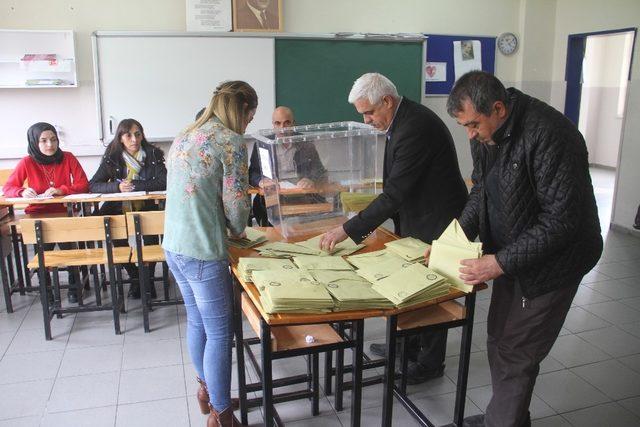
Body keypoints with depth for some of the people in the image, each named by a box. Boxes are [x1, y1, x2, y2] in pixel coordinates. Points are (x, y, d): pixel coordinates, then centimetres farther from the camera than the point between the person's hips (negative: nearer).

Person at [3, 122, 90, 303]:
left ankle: (73, 284, -2)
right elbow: (8, 188, -2)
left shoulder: (68, 158, -2)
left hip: (64, 212, 0)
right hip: (37, 214, 0)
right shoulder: (27, 162, -3)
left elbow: (83, 184, -7)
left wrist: (60, 190, -22)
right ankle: (46, 286, 4)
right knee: (43, 248, -22)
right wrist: (22, 192, -24)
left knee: (67, 242, -25)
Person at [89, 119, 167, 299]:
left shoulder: (153, 155, -4)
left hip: (147, 208, -1)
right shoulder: (112, 158, 0)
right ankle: (134, 276, -1)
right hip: (120, 209, 2)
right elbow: (93, 185, -4)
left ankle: (149, 277, -7)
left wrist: (134, 185, -20)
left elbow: (164, 182, -15)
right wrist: (118, 186, -22)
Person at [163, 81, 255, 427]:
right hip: (202, 252, -9)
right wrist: (238, 231, 7)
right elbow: (236, 204, -14)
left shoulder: (185, 136, 12)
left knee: (196, 321, 23)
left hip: (173, 245, 9)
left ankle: (207, 391, 41)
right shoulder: (232, 142, -13)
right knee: (219, 333, 5)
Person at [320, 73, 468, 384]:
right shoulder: (402, 119, 4)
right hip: (416, 220, 9)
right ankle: (408, 345, 38)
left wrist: (347, 230, -28)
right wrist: (373, 218, 8)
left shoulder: (416, 128, -28)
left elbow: (394, 193, -31)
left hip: (436, 223, -9)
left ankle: (431, 362, 25)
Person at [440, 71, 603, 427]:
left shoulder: (549, 135, -27)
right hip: (511, 253, 8)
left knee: (515, 352, 0)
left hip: (551, 261, -8)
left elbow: (561, 219, -27)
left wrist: (501, 262, -27)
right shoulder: (487, 134, -1)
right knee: (499, 339, 17)